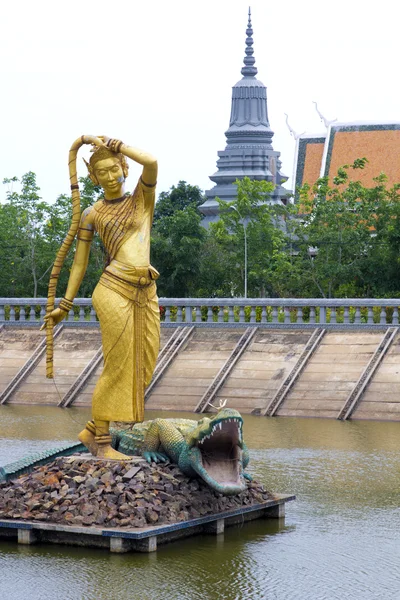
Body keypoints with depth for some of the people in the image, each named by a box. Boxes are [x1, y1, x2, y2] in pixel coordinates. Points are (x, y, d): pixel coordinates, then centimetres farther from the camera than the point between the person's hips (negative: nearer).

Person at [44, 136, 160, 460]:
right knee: (118, 368, -7)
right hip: (115, 291, -4)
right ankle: (102, 443, 6)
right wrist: (65, 306, 8)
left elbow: (152, 162, -9)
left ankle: (92, 431, 18)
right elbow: (79, 262, 11)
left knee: (139, 370, 6)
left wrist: (107, 141, -2)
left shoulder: (143, 198, 11)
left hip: (145, 295, 5)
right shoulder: (91, 215, 7)